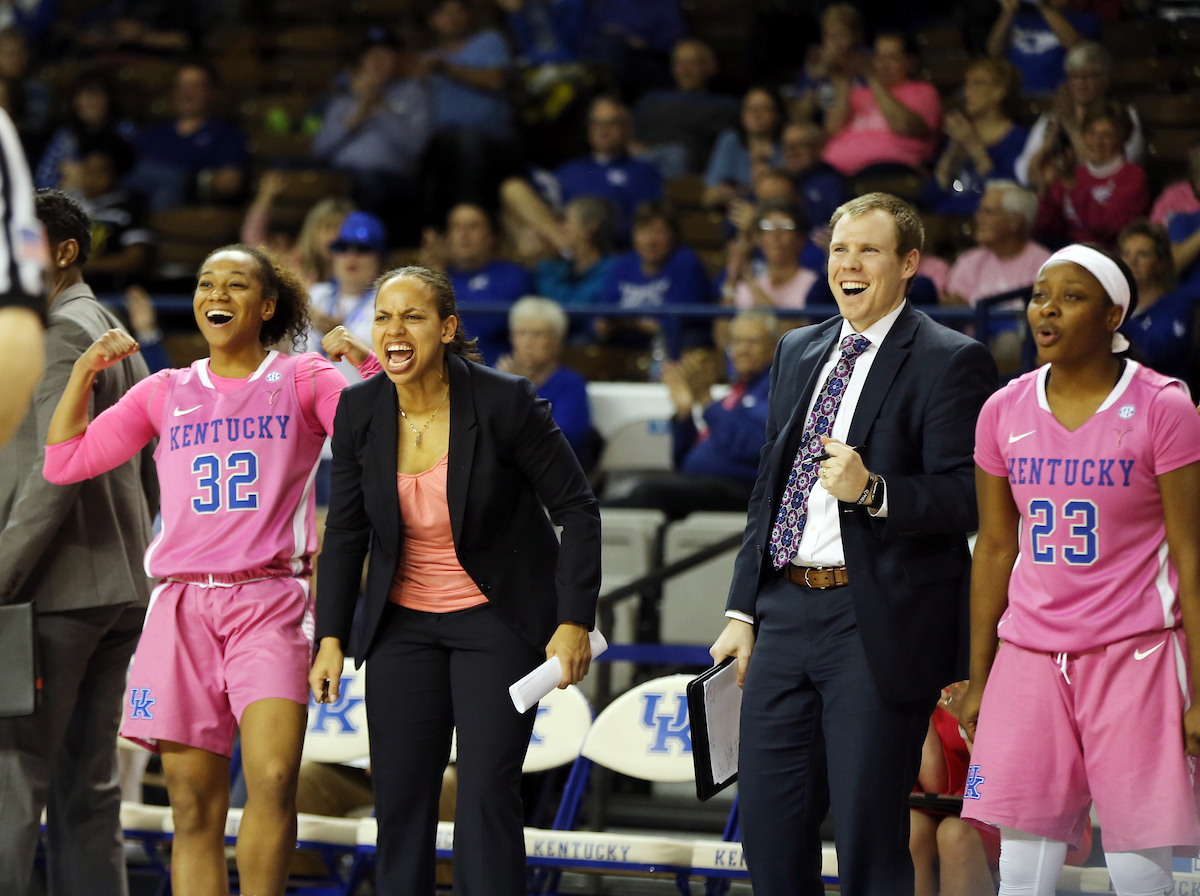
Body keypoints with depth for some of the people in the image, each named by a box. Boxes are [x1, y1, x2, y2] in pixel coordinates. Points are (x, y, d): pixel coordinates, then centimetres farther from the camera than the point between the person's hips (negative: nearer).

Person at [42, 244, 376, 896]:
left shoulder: (305, 380, 10)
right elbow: (63, 462, 18)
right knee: (193, 807, -2)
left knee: (272, 780, -22)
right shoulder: (165, 393, 18)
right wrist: (83, 371, 9)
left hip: (271, 603, -2)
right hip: (182, 603, 3)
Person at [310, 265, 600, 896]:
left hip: (496, 619, -4)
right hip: (403, 622, 4)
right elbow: (346, 530, 5)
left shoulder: (505, 402, -17)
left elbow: (577, 510, -9)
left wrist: (574, 620, -15)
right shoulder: (360, 411, -6)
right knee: (398, 798, 2)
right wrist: (331, 637, -1)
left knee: (486, 795, -10)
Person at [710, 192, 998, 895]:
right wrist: (744, 610, 16)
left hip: (878, 626, -6)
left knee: (870, 837, -3)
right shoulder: (798, 352, 17)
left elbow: (964, 499, -11)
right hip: (786, 613, 7)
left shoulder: (951, 361, -5)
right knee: (770, 827, 7)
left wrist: (873, 491, -28)